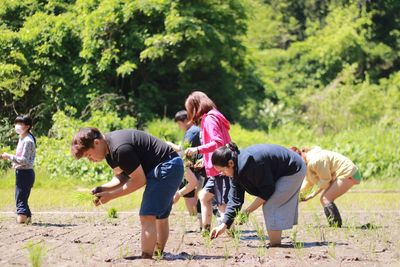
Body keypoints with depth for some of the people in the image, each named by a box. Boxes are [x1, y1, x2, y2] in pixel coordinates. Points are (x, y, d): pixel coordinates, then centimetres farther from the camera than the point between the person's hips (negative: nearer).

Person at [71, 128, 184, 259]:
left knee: (147, 217, -15)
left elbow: (139, 180, -21)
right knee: (160, 217, 22)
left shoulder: (120, 149, -27)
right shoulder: (109, 147, 4)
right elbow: (122, 176, 9)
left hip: (167, 167, -10)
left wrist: (110, 195, -17)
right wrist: (102, 189, -7)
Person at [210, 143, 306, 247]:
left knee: (270, 206, -14)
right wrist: (224, 225, -11)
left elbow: (267, 190, -26)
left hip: (294, 170, -10)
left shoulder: (252, 164, -35)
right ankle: (275, 243, 19)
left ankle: (275, 245, -11)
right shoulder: (236, 170, -5)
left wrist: (248, 211, -20)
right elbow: (235, 199, -4)